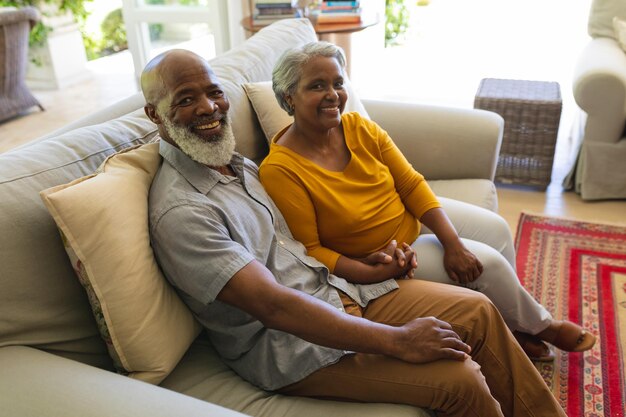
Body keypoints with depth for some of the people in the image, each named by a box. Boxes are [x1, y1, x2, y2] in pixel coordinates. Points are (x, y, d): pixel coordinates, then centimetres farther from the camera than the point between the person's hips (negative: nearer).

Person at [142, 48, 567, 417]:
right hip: (289, 345, -8)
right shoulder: (179, 212, -21)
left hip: (334, 285, 8)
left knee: (479, 312, 2)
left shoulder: (238, 164, 7)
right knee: (460, 378, -18)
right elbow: (274, 306, -27)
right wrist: (398, 341, -25)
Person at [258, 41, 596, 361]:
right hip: (376, 255, -6)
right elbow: (309, 250, -23)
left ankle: (513, 327, 22)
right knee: (487, 263, -11)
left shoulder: (360, 127, -11)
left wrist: (452, 243, -18)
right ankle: (540, 326, 21)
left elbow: (411, 184, -8)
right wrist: (374, 274, -33)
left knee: (495, 228, 2)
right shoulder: (279, 170, -28)